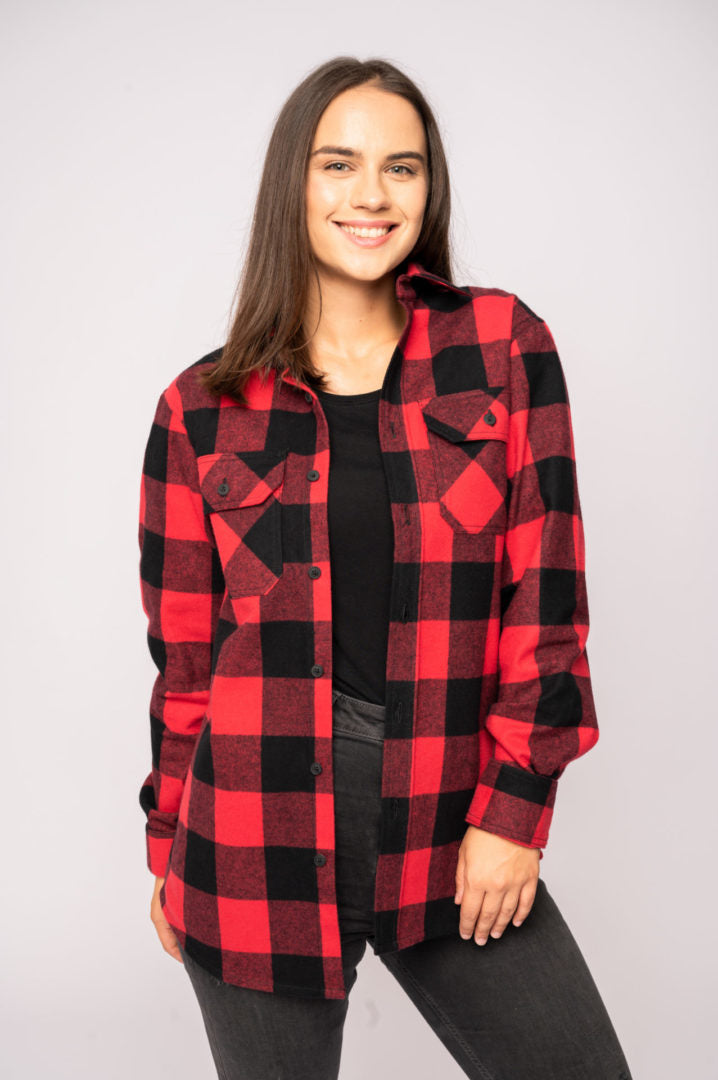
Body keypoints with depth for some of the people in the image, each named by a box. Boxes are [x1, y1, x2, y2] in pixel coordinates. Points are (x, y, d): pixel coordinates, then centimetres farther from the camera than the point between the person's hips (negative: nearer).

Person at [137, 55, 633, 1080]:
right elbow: (183, 654, 6)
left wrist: (513, 805, -6)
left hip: (455, 837, 1)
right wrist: (171, 851, 10)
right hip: (258, 849, 0)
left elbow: (545, 585, -2)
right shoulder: (202, 408, 1)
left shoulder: (504, 344, 1)